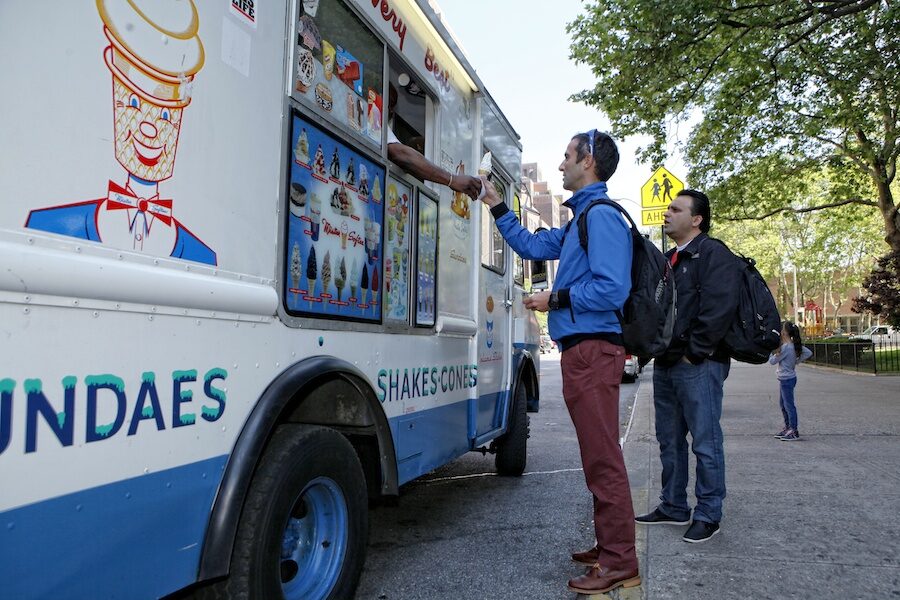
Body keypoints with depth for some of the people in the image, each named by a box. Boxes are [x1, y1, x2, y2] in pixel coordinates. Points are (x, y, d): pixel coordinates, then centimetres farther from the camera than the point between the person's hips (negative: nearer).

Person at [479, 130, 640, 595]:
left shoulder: (602, 214, -11)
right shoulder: (582, 218, 20)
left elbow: (612, 289, -21)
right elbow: (532, 246, 30)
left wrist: (555, 300, -11)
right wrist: (496, 205, 31)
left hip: (592, 351, -11)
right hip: (583, 351, 11)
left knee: (603, 458, -4)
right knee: (598, 456, 16)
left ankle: (619, 564, 7)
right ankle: (608, 548, 29)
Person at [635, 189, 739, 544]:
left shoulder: (713, 254, -6)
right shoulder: (666, 259, 20)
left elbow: (719, 308, -18)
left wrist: (693, 353, -17)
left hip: (698, 365, -9)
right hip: (665, 364, 9)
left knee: (705, 442, 0)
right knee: (669, 441, 15)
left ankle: (708, 515, 11)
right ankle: (674, 507, 27)